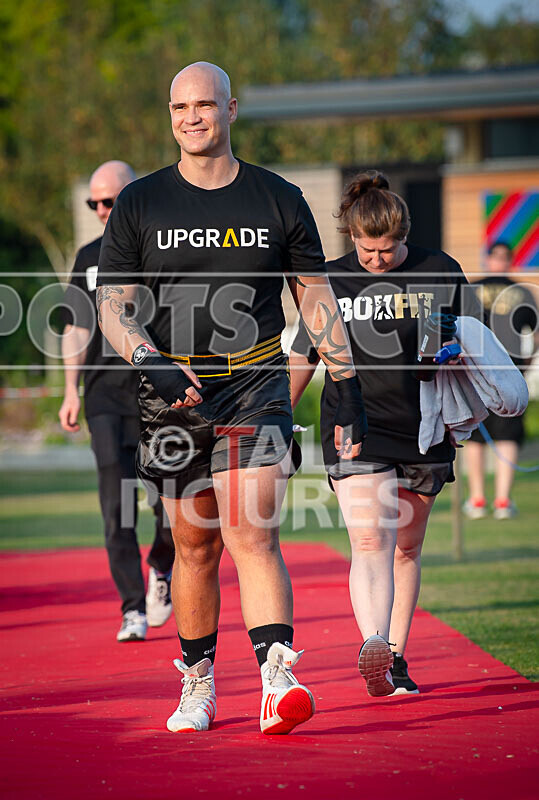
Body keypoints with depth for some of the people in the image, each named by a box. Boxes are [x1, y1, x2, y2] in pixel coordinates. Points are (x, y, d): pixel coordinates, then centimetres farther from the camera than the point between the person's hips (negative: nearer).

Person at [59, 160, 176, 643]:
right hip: (106, 395, 2)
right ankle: (133, 610, 0)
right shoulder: (90, 258, 13)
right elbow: (77, 329, 15)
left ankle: (162, 569, 27)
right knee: (117, 506, -6)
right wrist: (71, 392, 6)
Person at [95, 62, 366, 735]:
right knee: (195, 544, 6)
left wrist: (348, 388, 6)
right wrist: (152, 363, -16)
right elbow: (111, 304, 2)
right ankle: (197, 681, 20)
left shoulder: (279, 200, 6)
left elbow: (317, 299, 11)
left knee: (252, 534, -16)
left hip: (256, 387, -1)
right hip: (173, 395, 1)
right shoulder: (139, 205, 5)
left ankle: (277, 677, -24)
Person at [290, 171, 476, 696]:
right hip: (354, 432, -2)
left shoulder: (440, 274, 1)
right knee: (370, 543, -19)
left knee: (405, 550, 10)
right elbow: (304, 357, 13)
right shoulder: (330, 282, 2)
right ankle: (373, 648, -34)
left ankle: (396, 660, 19)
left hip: (422, 432, 2)